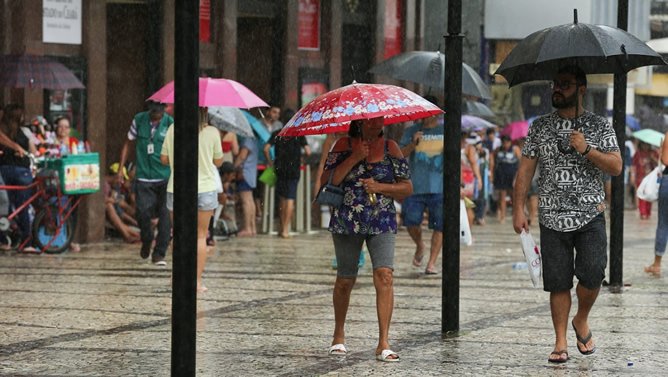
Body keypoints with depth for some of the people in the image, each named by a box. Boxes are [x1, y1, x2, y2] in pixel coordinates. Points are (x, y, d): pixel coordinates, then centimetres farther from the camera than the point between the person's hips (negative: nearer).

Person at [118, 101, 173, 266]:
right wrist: (121, 169, 8)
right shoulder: (139, 120, 1)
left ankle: (159, 253, 5)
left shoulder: (170, 124, -5)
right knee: (143, 212, -5)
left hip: (165, 178, -1)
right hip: (143, 177, 1)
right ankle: (146, 242, 25)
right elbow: (128, 143, 12)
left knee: (165, 215, -4)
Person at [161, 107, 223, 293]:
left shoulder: (173, 130, -5)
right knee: (200, 235, 8)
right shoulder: (212, 132, -8)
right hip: (205, 188, -1)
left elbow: (164, 159, 0)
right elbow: (218, 162, 1)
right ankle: (198, 281, 5)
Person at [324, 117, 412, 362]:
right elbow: (327, 180, -8)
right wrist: (354, 158, -14)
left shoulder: (390, 148, 5)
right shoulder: (344, 145, 2)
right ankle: (339, 335, 32)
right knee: (345, 280, 9)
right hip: (346, 222, 0)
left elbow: (407, 188, 6)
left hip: (382, 224, 0)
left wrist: (379, 187, -10)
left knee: (384, 275, -16)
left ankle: (383, 343, -15)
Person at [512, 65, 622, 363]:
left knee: (591, 274, -15)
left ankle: (581, 321, 13)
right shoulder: (540, 127, 9)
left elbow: (616, 167, -1)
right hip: (552, 218, 2)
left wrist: (587, 150, -16)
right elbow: (525, 171, 7)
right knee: (558, 283, 1)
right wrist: (518, 210, 0)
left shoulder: (598, 126, 4)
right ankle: (560, 342, 10)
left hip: (590, 216, -1)